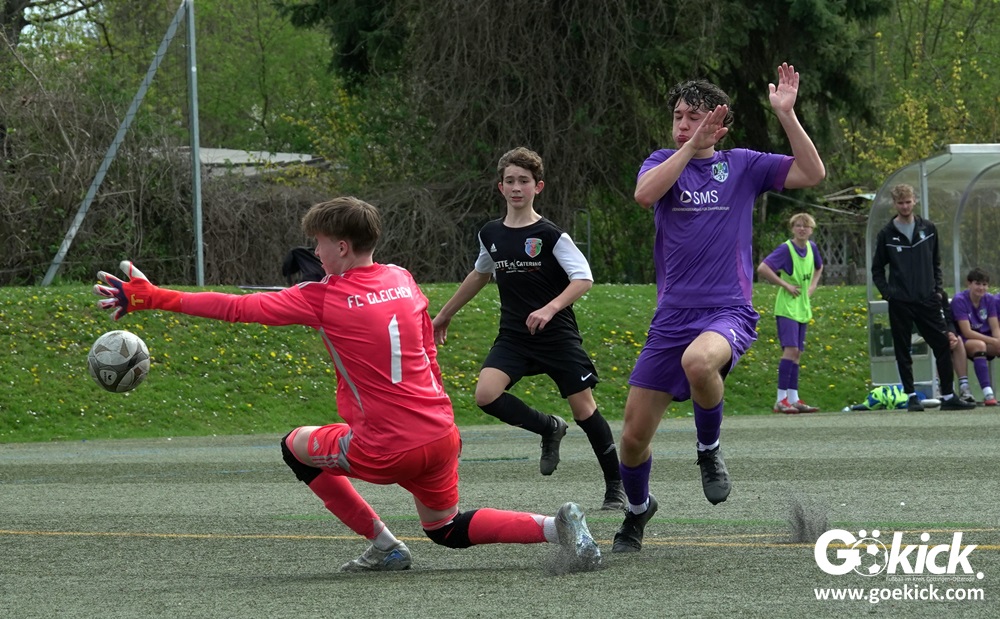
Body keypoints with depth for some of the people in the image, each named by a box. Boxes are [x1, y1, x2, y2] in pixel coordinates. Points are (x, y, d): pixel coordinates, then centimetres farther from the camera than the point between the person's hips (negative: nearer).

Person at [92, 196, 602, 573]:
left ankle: (383, 545, 14)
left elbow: (235, 308, -9)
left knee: (296, 445, 17)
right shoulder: (403, 281, 8)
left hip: (388, 450, -6)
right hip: (440, 434, 6)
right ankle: (558, 526, 4)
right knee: (447, 529, 26)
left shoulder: (323, 298, -10)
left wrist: (149, 297, -4)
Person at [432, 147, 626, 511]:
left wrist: (549, 309, -28)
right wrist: (446, 314, 32)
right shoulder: (491, 235, 7)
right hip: (513, 337, 4)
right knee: (486, 395, -20)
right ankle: (549, 429, 6)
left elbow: (584, 278, -13)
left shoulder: (550, 235, -8)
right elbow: (480, 275, 26)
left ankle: (615, 488, 13)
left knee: (584, 409, -3)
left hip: (557, 336, -4)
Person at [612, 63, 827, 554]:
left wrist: (786, 114, -12)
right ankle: (638, 509, 33)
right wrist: (693, 144, -19)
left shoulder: (743, 165, 6)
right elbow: (644, 195, -16)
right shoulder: (663, 163, 7)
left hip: (729, 313, -2)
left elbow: (812, 173, -4)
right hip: (672, 318, 2)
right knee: (634, 435, 2)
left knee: (699, 360, -39)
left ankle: (709, 450, -11)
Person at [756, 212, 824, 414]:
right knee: (790, 349, -17)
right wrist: (785, 285, -18)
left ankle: (793, 399, 12)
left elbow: (819, 267, 30)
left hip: (803, 309, 7)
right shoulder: (786, 249, -13)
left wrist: (813, 285, 12)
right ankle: (781, 400, -17)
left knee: (796, 352, 8)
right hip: (787, 308, -7)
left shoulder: (812, 248, 8)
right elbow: (762, 269, -22)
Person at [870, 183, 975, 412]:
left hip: (928, 300, 2)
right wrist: (887, 293, -5)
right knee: (903, 351, 1)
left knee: (943, 346, -2)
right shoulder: (886, 234, 1)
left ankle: (948, 396, 4)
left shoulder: (928, 229, 8)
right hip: (900, 303, -2)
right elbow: (877, 269, 8)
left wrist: (938, 288, 5)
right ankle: (911, 396, 9)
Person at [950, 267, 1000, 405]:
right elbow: (967, 332, -19)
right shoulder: (959, 300, -13)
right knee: (979, 345, -39)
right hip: (965, 342, -5)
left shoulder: (989, 300, 4)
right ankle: (987, 394, -48)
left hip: (986, 340, 5)